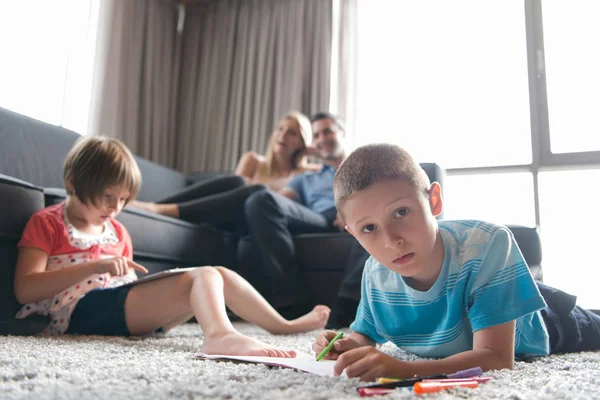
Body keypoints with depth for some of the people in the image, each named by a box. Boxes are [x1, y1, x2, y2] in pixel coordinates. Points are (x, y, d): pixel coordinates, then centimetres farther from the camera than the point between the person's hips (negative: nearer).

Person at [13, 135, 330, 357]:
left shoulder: (117, 231, 23)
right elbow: (25, 290, -9)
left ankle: (283, 325, 5)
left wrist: (135, 278, 1)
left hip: (127, 306, 8)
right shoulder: (46, 223, 3)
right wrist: (95, 266, -18)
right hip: (82, 309, -7)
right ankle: (221, 334, -59)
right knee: (204, 277, -28)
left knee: (218, 275, -4)